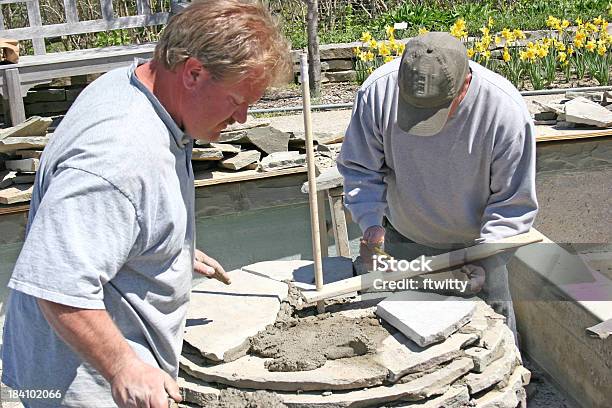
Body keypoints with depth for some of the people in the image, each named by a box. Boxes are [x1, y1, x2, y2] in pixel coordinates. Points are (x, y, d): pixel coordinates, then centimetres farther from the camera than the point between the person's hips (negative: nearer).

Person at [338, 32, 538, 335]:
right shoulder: (378, 91, -26)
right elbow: (359, 169, -12)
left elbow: (514, 205, -18)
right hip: (402, 240, 1)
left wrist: (484, 259, -28)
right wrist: (370, 223, -27)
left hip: (476, 241, -1)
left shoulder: (507, 111, -30)